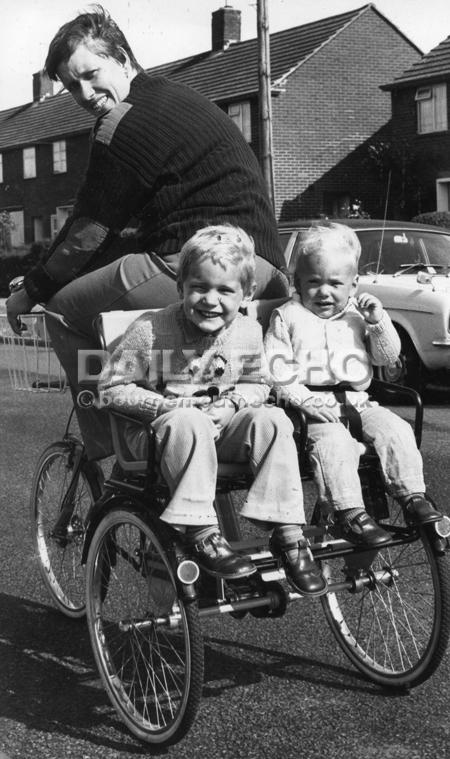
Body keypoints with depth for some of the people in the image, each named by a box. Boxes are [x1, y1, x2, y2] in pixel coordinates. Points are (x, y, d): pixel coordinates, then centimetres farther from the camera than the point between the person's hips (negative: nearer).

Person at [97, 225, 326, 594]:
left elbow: (258, 385, 14)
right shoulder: (150, 331, -12)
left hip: (223, 429, 4)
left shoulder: (249, 331, 0)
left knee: (272, 419, -24)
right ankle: (202, 533, -36)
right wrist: (165, 405, -21)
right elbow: (112, 388, -8)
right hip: (163, 432, -3)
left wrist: (231, 404, -9)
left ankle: (287, 533, -22)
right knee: (188, 421, -38)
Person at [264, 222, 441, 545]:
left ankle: (413, 496, -10)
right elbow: (277, 369, -3)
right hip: (312, 405, -4)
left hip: (356, 401, 4)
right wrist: (304, 400, -16)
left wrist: (378, 321, -3)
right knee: (334, 441, -32)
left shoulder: (359, 316, 16)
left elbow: (388, 356, 13)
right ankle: (349, 514, -30)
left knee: (396, 429, -19)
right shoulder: (287, 316, 5)